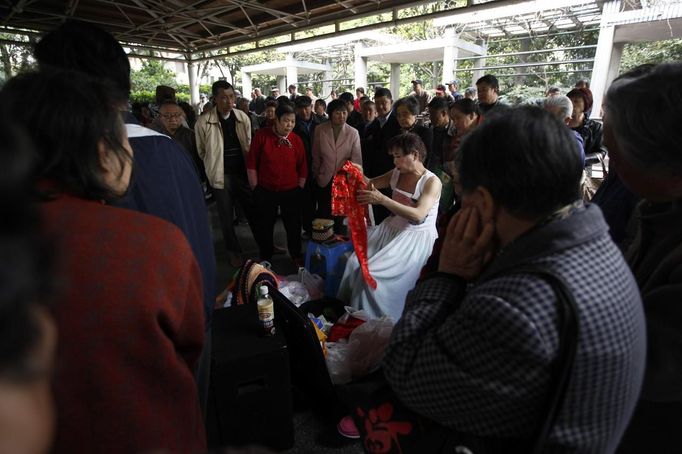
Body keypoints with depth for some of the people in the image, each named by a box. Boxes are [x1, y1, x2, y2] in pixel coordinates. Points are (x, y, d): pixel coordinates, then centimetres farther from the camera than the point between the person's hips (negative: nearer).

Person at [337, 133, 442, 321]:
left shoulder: (432, 182, -14)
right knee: (355, 263, -10)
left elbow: (418, 216, -28)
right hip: (391, 229, 7)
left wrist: (382, 200, -34)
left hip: (416, 239, -6)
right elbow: (370, 184, 15)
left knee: (372, 271, -19)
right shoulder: (397, 173, 5)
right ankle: (352, 310, 9)